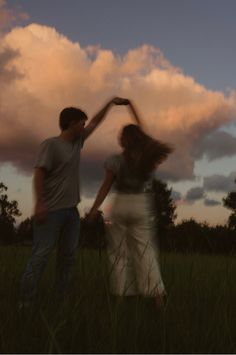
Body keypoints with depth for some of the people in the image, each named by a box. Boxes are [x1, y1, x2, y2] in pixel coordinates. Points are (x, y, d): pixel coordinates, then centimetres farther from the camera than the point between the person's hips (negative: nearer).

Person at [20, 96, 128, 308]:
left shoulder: (77, 142, 14)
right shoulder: (51, 144, -8)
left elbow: (96, 123, 25)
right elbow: (39, 173, -14)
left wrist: (111, 103, 26)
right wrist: (39, 203, -23)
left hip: (71, 209, 8)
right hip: (52, 210, -8)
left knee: (68, 255, 8)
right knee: (41, 255, -9)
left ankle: (62, 298, 14)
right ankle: (26, 302, -5)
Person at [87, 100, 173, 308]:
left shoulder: (116, 160, -8)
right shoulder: (148, 156, -1)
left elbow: (105, 188, -6)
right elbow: (141, 132, 13)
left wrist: (94, 210, 3)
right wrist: (131, 106, 19)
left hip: (121, 206, -1)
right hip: (142, 207, 2)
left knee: (119, 251, 10)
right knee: (145, 251, 3)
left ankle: (121, 293, 10)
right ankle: (157, 292, -10)